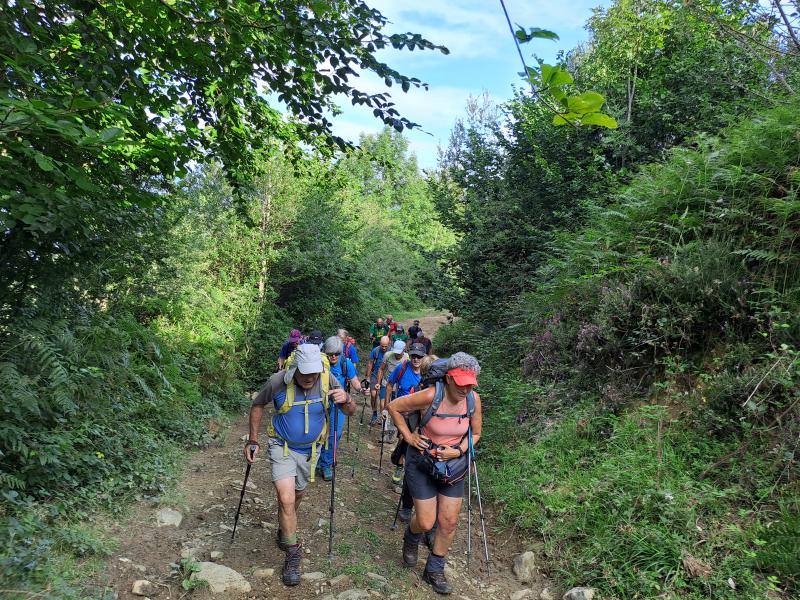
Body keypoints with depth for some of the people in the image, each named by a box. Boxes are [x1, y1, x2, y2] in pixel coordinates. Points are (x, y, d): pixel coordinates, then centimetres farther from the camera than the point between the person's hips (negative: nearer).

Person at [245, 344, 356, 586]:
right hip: (282, 447, -3)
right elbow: (258, 405, -5)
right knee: (286, 500, -16)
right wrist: (253, 440, -5)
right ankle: (293, 553, 5)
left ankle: (284, 529, 52)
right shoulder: (278, 381, -24)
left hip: (309, 449, 3)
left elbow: (351, 411, -13)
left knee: (297, 495, 22)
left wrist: (345, 400, -36)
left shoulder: (327, 379, -20)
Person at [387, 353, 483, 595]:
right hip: (422, 463, -4)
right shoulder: (431, 396, -27)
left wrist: (459, 451, -14)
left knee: (449, 522, 8)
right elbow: (394, 407, -13)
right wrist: (408, 436, -13)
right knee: (426, 524, 0)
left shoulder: (473, 399, -14)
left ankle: (434, 570, 31)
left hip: (452, 464, 4)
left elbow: (475, 433, 2)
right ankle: (411, 539, 38)